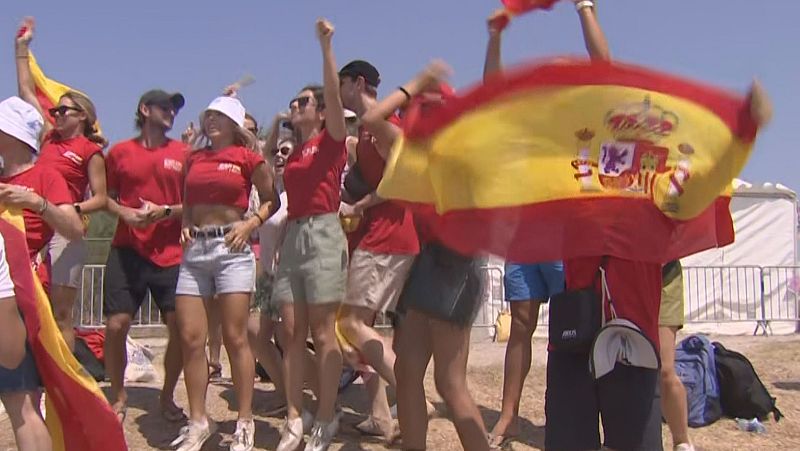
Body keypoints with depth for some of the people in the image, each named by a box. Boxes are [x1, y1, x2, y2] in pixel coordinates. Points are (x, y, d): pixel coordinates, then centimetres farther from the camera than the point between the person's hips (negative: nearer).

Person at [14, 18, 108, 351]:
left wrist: (73, 209, -22)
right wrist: (22, 48, 24)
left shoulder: (91, 151, -1)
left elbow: (101, 199, -4)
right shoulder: (49, 138, 14)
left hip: (64, 233, -5)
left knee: (60, 315, -3)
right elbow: (26, 93, 22)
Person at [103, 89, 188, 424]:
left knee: (180, 327, -3)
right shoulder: (120, 151, 6)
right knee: (116, 325, -4)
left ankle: (167, 396, 19)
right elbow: (107, 197, 10)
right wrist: (127, 214, -9)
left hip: (171, 254, 0)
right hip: (127, 251, 0)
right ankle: (118, 397, 18)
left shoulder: (182, 153, 6)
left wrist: (165, 211, -11)